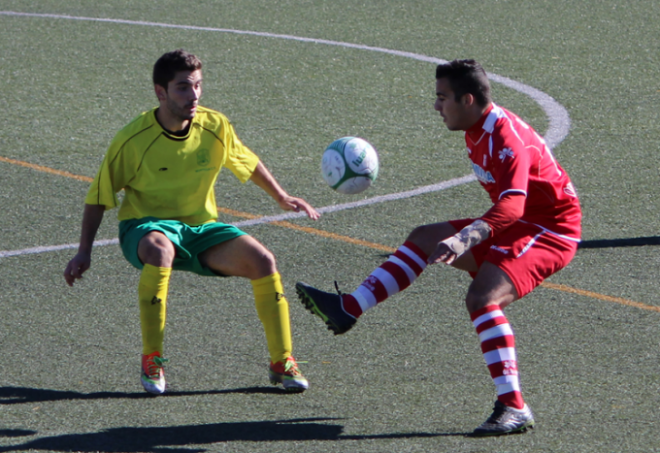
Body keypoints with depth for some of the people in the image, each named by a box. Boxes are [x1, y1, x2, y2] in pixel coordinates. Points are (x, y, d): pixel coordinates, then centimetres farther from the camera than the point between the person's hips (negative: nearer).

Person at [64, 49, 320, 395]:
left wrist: (281, 197, 24)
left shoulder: (216, 127, -7)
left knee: (262, 261, -20)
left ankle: (282, 362, -3)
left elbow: (248, 164, 15)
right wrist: (84, 251, -10)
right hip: (146, 227, -4)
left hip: (201, 227, 4)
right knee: (160, 250, -41)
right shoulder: (133, 139, -16)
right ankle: (151, 363, -28)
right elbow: (99, 195, -5)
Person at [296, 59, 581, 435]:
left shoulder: (507, 139, -25)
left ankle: (514, 408, -31)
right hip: (517, 227, 10)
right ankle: (348, 310, 8)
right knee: (424, 239, 10)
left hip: (551, 231, -10)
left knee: (482, 297, -30)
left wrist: (463, 239, -53)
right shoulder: (477, 133, 7)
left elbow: (512, 205, -40)